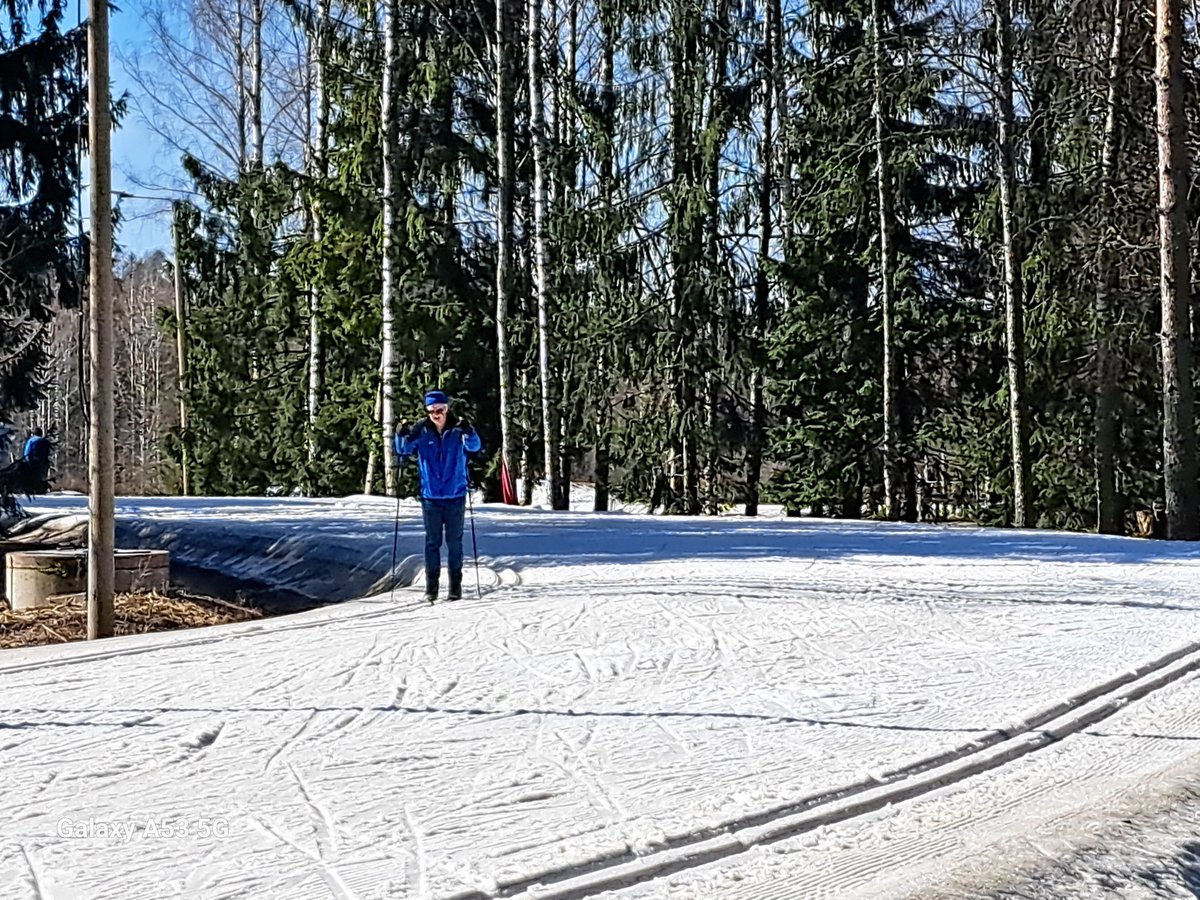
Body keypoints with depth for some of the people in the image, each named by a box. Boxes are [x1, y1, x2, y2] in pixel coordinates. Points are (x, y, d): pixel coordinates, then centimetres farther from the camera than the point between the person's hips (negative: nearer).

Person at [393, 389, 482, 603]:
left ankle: (455, 587, 11)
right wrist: (402, 437, -17)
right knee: (432, 542, 6)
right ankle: (431, 588, 10)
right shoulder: (421, 432, 0)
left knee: (454, 542, 5)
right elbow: (403, 451, 4)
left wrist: (469, 433, -37)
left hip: (455, 497, -1)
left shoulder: (457, 431, -5)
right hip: (430, 497, 1)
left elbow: (475, 447, -17)